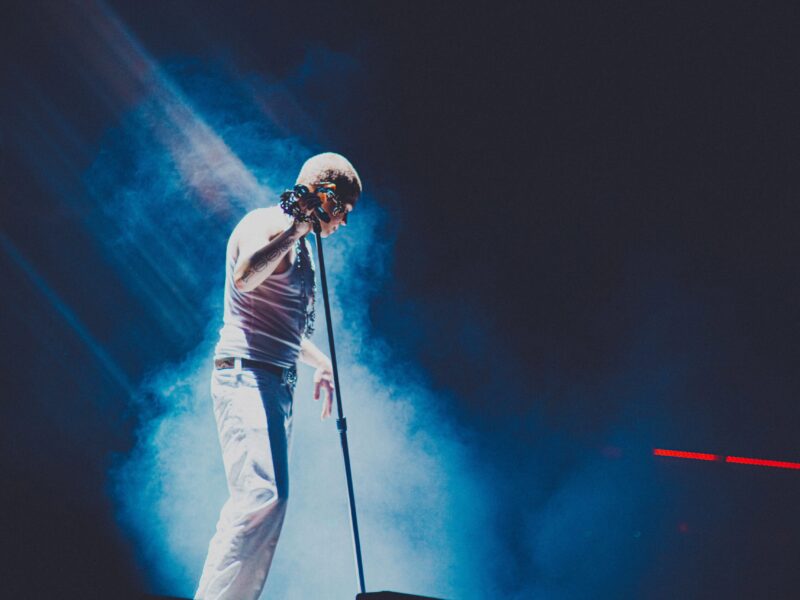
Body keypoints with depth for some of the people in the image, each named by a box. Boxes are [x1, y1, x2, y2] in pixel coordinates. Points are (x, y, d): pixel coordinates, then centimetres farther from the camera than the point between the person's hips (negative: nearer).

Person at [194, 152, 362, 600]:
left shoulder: (299, 243, 23)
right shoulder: (267, 225, -7)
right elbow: (245, 277, -30)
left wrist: (322, 363, 36)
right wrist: (298, 228, -23)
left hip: (277, 383, 10)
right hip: (247, 375, -10)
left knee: (267, 500, 5)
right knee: (263, 496, -23)